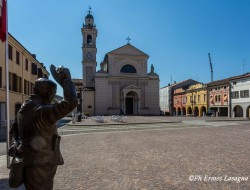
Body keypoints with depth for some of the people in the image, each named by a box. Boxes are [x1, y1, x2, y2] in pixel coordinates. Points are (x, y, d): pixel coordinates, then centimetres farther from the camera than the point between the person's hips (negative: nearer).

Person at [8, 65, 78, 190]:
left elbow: (13, 130, 19)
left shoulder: (25, 109, 7)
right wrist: (66, 80, -22)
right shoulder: (42, 111, -25)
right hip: (40, 167, -10)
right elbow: (71, 103, -37)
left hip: (31, 164, 10)